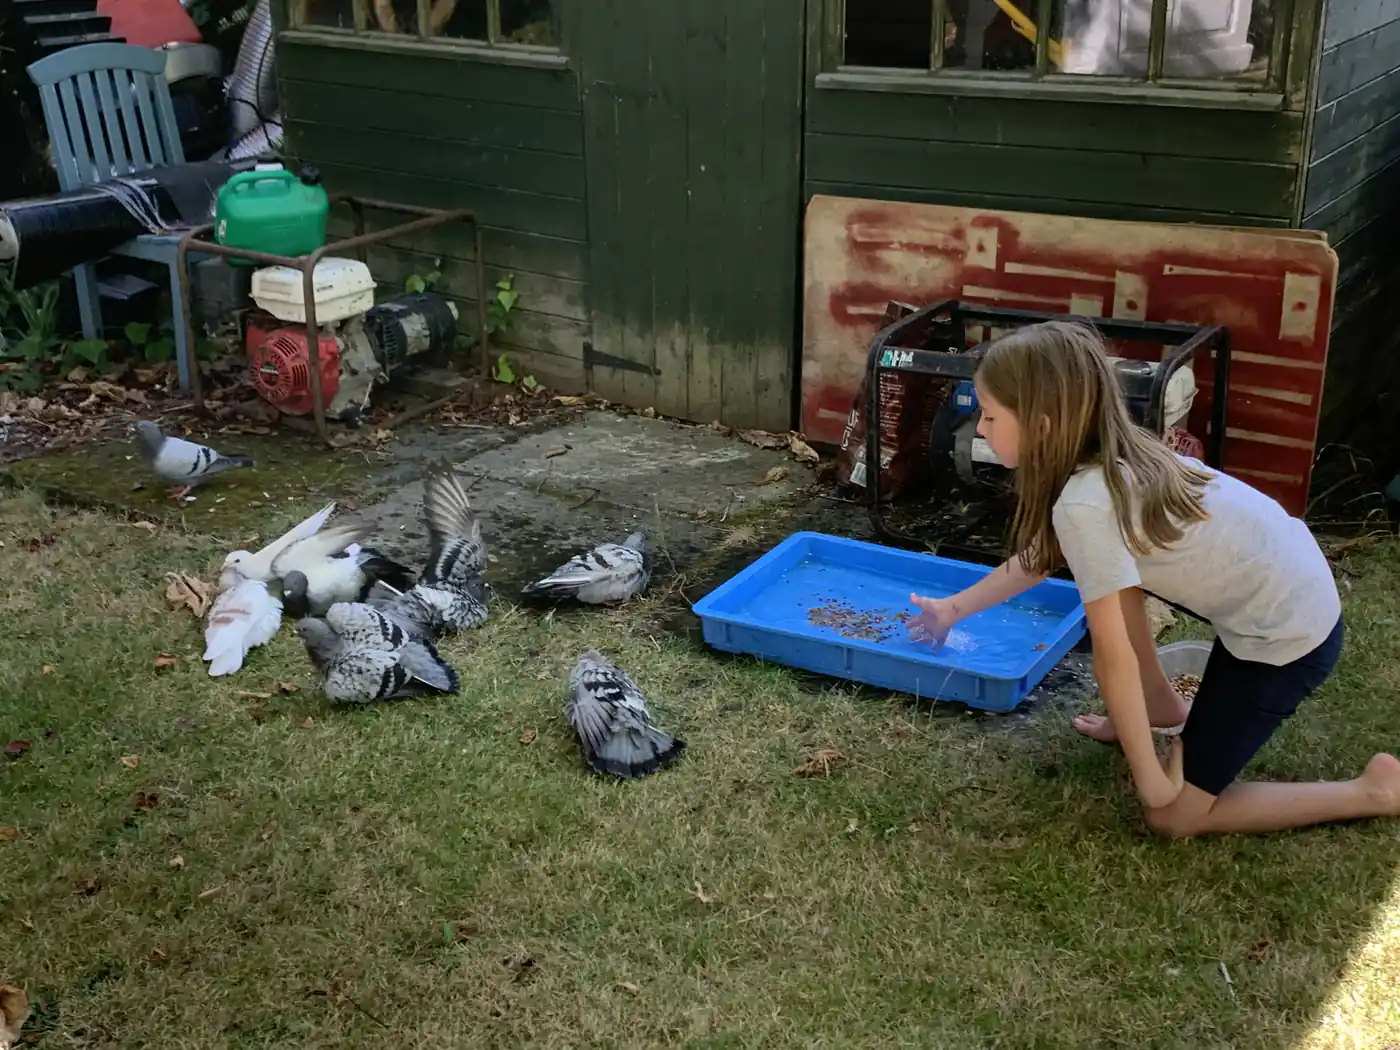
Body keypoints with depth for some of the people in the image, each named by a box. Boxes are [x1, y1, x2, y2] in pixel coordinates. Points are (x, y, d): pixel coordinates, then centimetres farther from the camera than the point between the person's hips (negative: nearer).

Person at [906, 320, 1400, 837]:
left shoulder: (1084, 504, -26)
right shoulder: (1111, 459, 1)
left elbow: (1114, 655, -22)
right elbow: (1037, 559, 17)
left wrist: (1152, 780, -14)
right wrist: (953, 609, 28)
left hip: (1288, 637, -9)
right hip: (1281, 586, 9)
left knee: (1173, 814, -1)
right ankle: (1160, 705, 27)